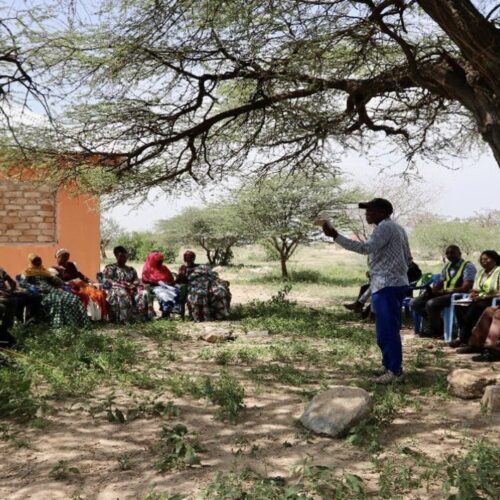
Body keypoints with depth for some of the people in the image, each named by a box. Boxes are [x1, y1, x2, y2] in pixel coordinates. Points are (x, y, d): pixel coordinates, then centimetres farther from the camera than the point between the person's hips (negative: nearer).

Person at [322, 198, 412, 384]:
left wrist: (335, 235, -30)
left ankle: (395, 371, -5)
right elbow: (408, 258, 23)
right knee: (387, 328, 17)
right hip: (395, 284, 11)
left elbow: (366, 247, -28)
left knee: (387, 329, -8)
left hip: (386, 286, -11)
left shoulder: (385, 227, -12)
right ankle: (389, 364, 26)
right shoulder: (396, 228, 20)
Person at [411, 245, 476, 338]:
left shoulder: (468, 266, -6)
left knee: (431, 303, -32)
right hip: (443, 293, 8)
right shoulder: (447, 266, 18)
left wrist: (445, 291, -22)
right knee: (415, 303, -6)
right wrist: (431, 291, -5)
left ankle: (433, 330, -7)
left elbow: (466, 288, -16)